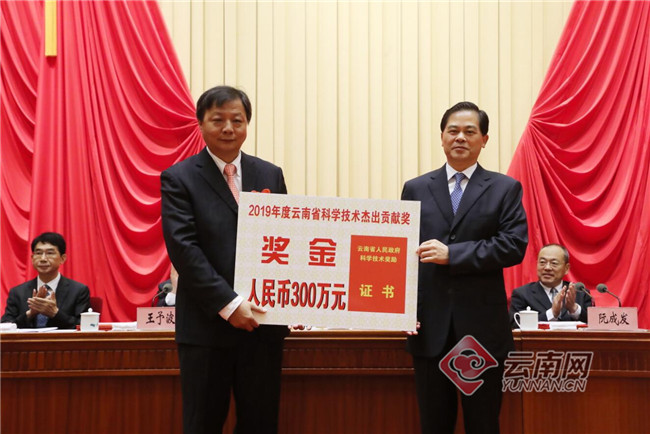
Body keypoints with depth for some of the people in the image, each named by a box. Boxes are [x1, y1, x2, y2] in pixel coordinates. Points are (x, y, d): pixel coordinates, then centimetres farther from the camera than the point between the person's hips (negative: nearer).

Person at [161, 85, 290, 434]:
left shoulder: (270, 175, 10)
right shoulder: (179, 179, -2)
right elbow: (183, 248, -11)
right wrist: (228, 305, -18)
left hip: (263, 321, 3)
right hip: (206, 324, -3)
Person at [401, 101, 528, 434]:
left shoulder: (505, 189, 5)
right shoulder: (416, 189, 10)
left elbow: (514, 246, -8)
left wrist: (452, 254, -15)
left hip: (483, 328, -1)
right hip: (429, 326, 2)